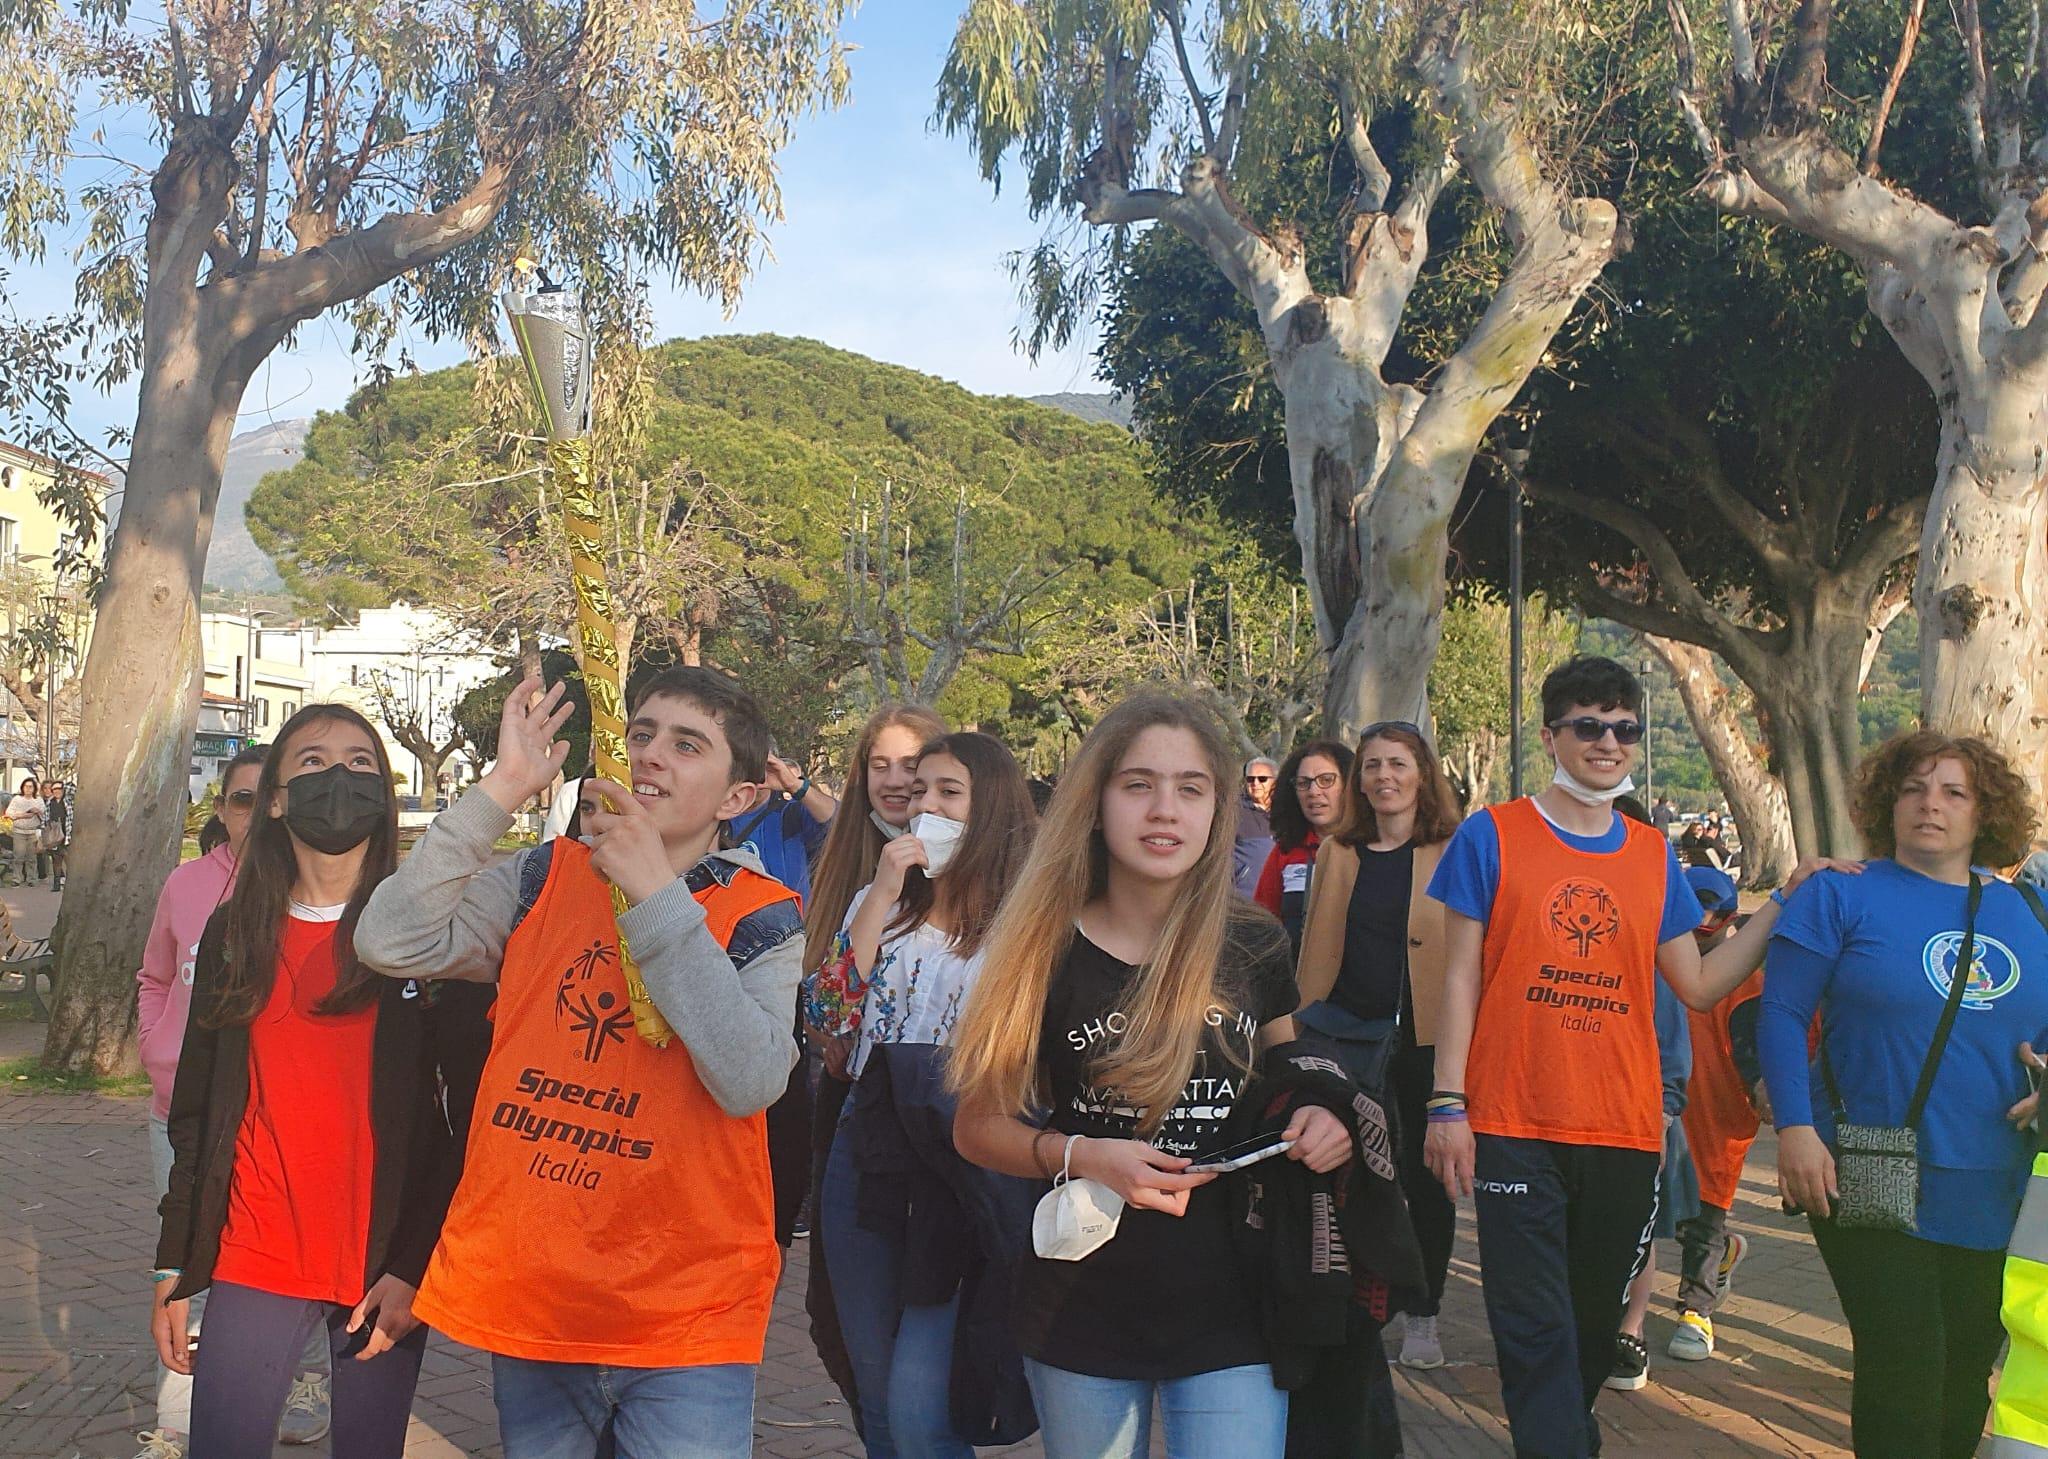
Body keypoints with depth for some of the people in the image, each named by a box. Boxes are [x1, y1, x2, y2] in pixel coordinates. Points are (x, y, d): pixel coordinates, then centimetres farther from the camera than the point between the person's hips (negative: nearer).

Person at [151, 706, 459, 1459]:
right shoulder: (233, 934, 7)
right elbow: (195, 1111, 10)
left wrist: (416, 1265, -11)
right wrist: (175, 1268, 7)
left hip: (387, 1266, -2)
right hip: (252, 1263, 3)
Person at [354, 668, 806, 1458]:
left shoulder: (763, 918, -5)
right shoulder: (543, 879, 3)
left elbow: (750, 1081, -21)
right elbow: (391, 944, -9)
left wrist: (656, 894, -22)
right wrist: (501, 791, -13)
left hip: (686, 1311, -3)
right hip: (525, 1295, 3)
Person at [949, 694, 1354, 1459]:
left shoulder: (1255, 946, -2)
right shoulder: (1046, 955, -7)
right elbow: (977, 1127, -2)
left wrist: (1315, 1123, -5)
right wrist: (1082, 1156, -18)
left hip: (1230, 1304, 0)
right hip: (1082, 1304, 0)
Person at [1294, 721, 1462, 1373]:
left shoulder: (1455, 853, -1)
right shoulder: (1337, 854, 8)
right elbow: (1315, 952, 13)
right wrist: (1305, 1026, 9)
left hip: (1428, 1038, -2)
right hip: (1351, 1038, 3)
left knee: (1425, 1178, 8)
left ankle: (1422, 1316, 22)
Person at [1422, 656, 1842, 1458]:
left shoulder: (1655, 857, 10)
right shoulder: (1492, 835, -2)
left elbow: (1698, 986, 10)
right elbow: (1461, 978, -3)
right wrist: (1448, 1105, -8)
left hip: (1625, 1132, 4)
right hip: (1515, 1128, -4)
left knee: (1594, 1328, 18)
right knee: (1538, 1331, -3)